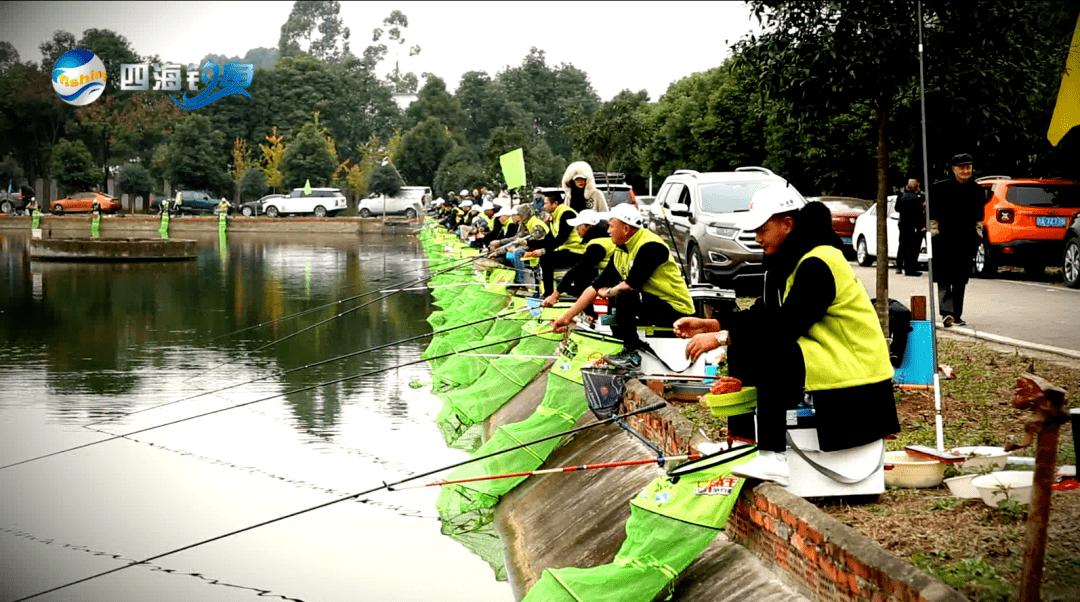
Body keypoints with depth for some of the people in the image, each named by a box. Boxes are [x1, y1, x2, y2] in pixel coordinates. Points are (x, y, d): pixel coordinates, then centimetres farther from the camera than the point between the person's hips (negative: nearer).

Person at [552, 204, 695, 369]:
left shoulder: (650, 246, -19)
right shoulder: (620, 252, 8)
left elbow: (631, 284, -26)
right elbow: (596, 286, 8)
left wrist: (607, 292, -6)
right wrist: (567, 317, 5)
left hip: (675, 309, -9)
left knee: (623, 296, -27)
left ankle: (631, 355, -20)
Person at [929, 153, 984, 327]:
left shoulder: (977, 190, 7)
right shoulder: (940, 188, -4)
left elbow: (979, 217, 16)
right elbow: (933, 215, 0)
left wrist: (977, 236, 10)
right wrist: (935, 234, -4)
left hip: (966, 241, 4)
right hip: (944, 240, -4)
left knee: (960, 280, 9)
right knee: (944, 279, -12)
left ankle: (957, 315, 17)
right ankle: (946, 313, -21)